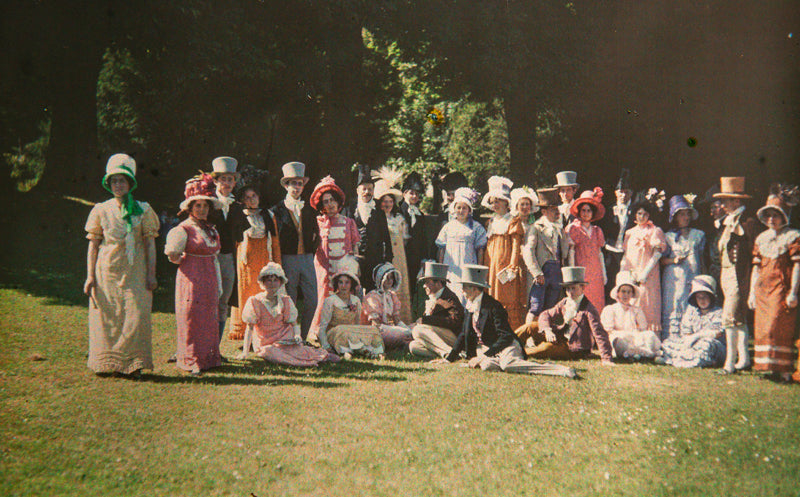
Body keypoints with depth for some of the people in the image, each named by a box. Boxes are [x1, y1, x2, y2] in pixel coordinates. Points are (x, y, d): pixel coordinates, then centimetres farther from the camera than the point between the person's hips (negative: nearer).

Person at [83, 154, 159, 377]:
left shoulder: (143, 210, 4)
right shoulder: (101, 210, 7)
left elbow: (150, 244, 3)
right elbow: (93, 245, 8)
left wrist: (151, 274, -3)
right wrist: (90, 276, 2)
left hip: (134, 271, -1)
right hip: (107, 271, 1)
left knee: (136, 315, -7)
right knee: (106, 316, 2)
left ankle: (134, 365, 1)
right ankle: (106, 363, 14)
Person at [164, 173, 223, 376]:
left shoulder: (211, 229, 14)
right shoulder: (183, 229, -6)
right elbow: (174, 256, -7)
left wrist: (218, 286, 18)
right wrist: (175, 256, -24)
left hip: (209, 282, 6)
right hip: (191, 281, -6)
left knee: (210, 319, 9)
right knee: (192, 320, -2)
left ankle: (209, 357, 18)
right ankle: (192, 361, 6)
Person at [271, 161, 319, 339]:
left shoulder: (309, 210, 14)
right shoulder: (278, 210, 1)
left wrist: (311, 253, 9)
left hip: (307, 258, 4)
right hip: (287, 259, -4)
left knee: (312, 301, -1)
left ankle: (302, 337, 12)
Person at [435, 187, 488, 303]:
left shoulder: (476, 227, 5)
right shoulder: (448, 226, 13)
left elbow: (480, 250, 4)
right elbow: (442, 249, 15)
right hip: (450, 270, 2)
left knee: (466, 298, -13)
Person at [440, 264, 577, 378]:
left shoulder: (493, 306, -13)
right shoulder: (469, 306, 11)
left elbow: (506, 337, -17)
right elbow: (464, 335, 21)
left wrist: (483, 356, -22)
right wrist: (449, 359, 17)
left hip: (505, 346, -5)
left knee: (508, 364, -40)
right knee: (486, 366, -34)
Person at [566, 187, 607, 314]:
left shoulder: (597, 230, 15)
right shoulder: (573, 228, 4)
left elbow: (600, 252, 16)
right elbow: (570, 251, -1)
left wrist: (604, 274, 11)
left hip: (596, 272, 4)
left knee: (597, 305, -2)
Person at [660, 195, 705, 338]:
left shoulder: (698, 235, 14)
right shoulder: (668, 237, 8)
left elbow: (701, 258, 17)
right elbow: (661, 260, 6)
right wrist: (673, 260, -13)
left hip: (694, 278, 2)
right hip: (674, 279, -2)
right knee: (672, 312, -6)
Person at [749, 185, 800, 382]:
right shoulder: (761, 238, 16)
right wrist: (752, 292, 13)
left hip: (782, 288, -6)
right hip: (762, 289, 6)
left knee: (777, 327, -11)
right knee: (762, 328, 4)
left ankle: (783, 370, -5)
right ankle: (768, 367, 11)